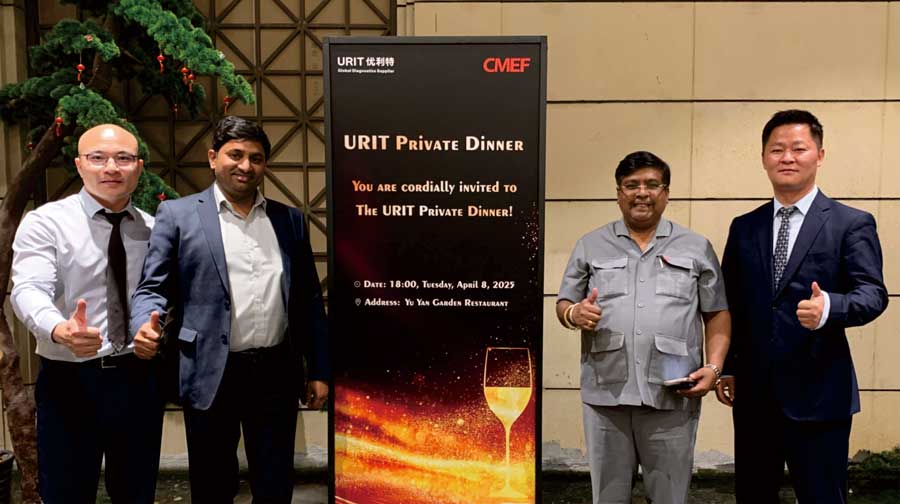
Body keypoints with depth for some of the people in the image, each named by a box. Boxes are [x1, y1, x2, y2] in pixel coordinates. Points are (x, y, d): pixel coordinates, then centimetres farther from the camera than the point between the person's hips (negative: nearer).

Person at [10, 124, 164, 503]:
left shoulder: (153, 229, 6)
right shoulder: (45, 222, -5)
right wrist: (60, 330, -40)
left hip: (140, 379, 3)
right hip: (70, 380, -3)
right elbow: (29, 290, -19)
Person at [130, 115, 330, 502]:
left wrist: (319, 371, 8)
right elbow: (153, 288, 0)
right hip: (212, 375, -2)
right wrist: (148, 324, -23)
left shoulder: (290, 220, 10)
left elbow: (309, 299, 10)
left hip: (277, 373, 2)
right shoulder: (177, 214, 2)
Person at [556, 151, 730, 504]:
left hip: (672, 397, 0)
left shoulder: (696, 248, 8)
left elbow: (718, 314, 8)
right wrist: (575, 314, -12)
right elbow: (564, 305, 10)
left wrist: (714, 366, -6)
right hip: (605, 395, 1)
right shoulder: (590, 246, 9)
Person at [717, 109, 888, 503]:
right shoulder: (744, 228, 9)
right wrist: (726, 368, 6)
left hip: (817, 394, -4)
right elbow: (730, 303, 10)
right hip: (753, 393, 4)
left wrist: (829, 307, -32)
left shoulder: (852, 224, -2)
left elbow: (873, 294, -11)